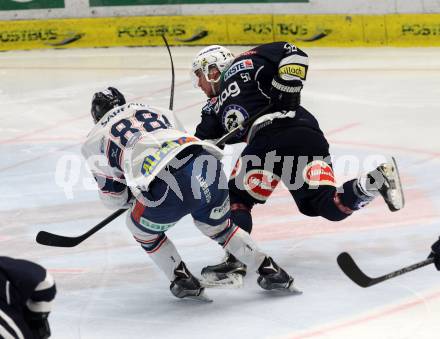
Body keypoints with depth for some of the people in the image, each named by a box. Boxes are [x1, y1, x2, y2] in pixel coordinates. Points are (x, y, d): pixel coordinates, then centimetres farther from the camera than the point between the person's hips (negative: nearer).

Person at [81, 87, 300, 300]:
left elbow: (113, 197, 24)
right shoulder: (159, 113, 35)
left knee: (141, 228, 27)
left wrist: (135, 197, 46)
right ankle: (268, 270, 29)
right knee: (217, 226, 32)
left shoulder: (94, 140, 24)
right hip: (206, 164, 5)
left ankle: (182, 280, 19)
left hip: (165, 186, -5)